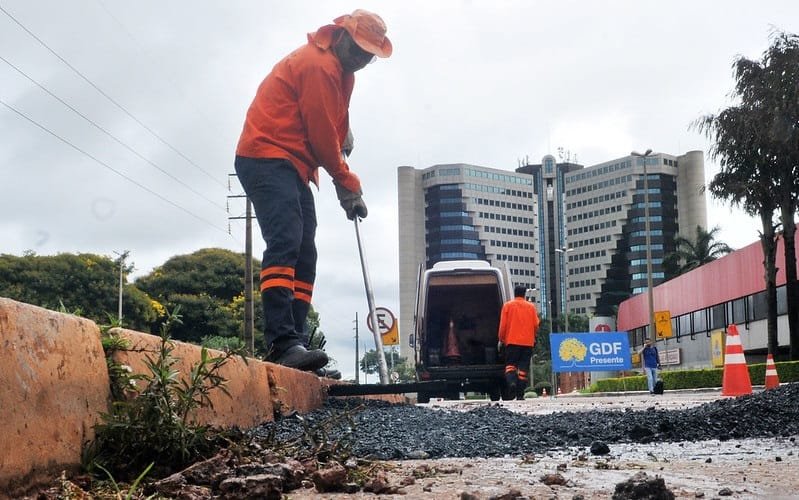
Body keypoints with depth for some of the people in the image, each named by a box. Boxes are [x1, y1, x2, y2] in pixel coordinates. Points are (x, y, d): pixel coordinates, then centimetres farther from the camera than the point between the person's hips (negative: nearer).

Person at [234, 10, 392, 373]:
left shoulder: (339, 70, 20)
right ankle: (283, 341, -33)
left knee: (304, 257, 4)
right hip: (268, 160, -11)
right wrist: (348, 185, -4)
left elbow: (331, 130, 20)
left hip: (291, 167, 11)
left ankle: (293, 347, 1)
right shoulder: (319, 66, -13)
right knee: (284, 243, -24)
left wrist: (345, 184, 4)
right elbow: (322, 136, -13)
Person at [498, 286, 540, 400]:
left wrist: (501, 339, 8)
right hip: (528, 342, 2)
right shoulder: (531, 306, 7)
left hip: (512, 341, -1)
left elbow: (503, 325, -1)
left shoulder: (508, 305, 2)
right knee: (523, 368, 4)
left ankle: (512, 382, -25)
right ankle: (520, 394, 0)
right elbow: (536, 325, 6)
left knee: (510, 364, 4)